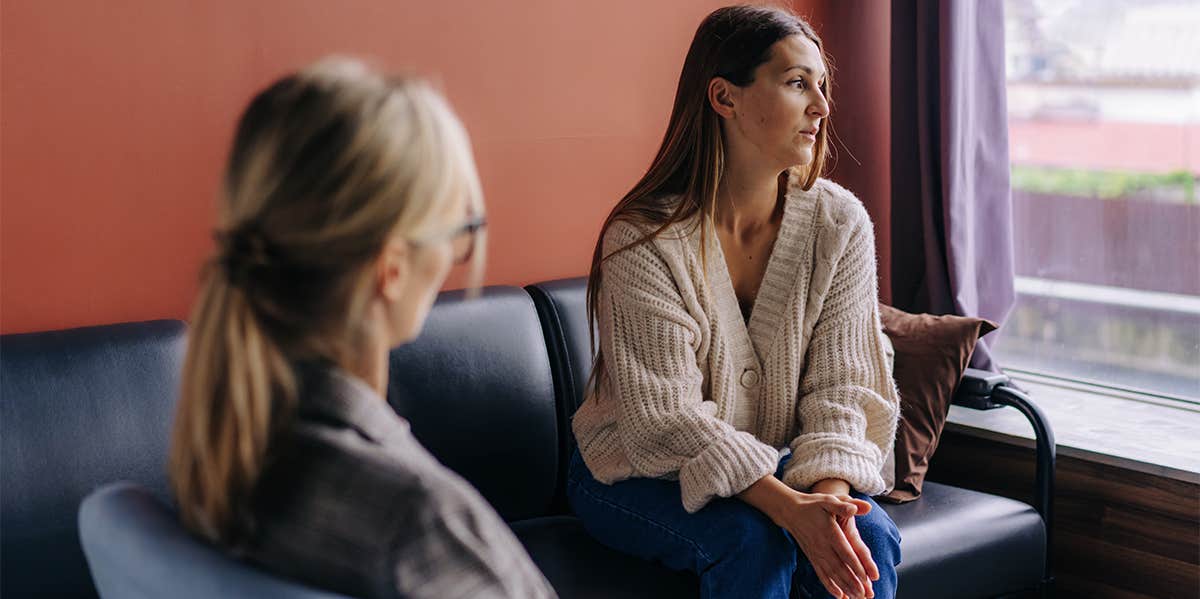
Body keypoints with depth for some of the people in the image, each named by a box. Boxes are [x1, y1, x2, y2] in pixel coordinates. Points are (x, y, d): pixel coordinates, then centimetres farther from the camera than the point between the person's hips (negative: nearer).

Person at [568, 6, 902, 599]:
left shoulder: (839, 223, -7)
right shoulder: (643, 239, -21)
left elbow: (840, 387, -8)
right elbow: (665, 417, -23)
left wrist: (830, 491, -28)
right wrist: (788, 506, -34)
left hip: (776, 465, 4)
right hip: (637, 477, -4)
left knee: (868, 536, -23)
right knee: (754, 541, -31)